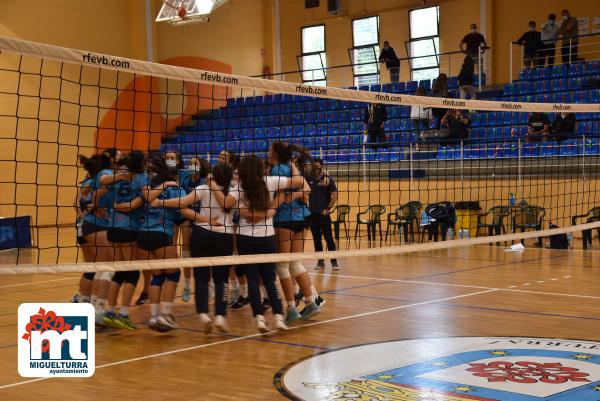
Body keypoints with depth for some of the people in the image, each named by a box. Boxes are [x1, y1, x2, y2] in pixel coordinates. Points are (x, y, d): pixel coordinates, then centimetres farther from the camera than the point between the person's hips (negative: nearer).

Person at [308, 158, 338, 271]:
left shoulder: (328, 180, -4)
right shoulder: (309, 179, 8)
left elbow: (334, 196, -6)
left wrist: (328, 209, -8)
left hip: (324, 214, -4)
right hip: (312, 214, 4)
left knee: (329, 238, -4)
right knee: (316, 239, 8)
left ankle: (334, 262, 0)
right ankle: (320, 262, 15)